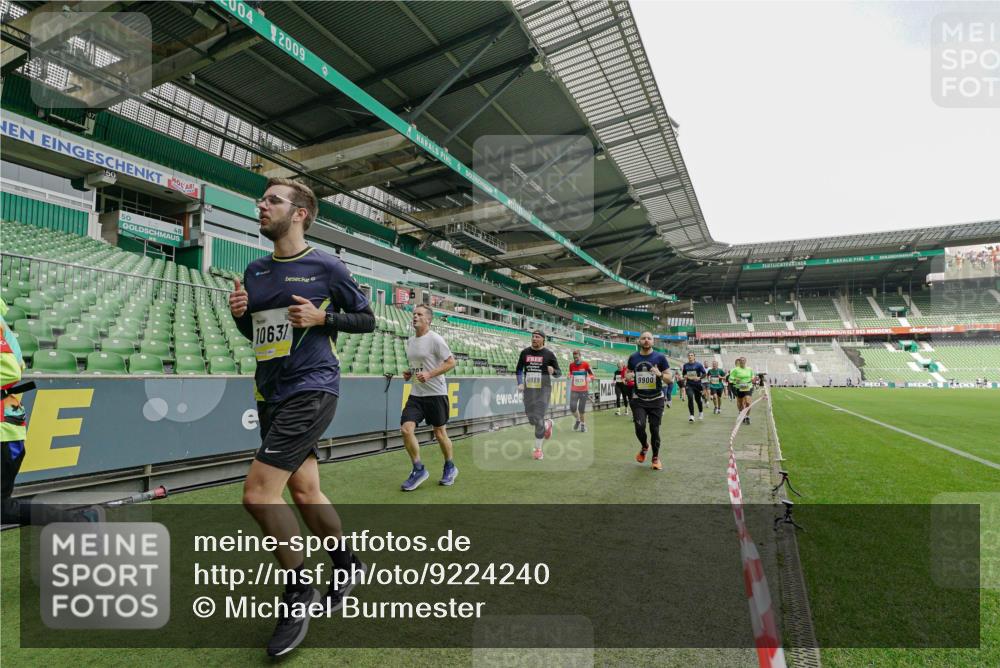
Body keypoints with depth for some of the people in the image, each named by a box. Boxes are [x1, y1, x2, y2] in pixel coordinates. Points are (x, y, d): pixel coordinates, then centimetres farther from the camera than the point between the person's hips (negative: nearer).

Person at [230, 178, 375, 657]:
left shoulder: (326, 266, -5)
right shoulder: (255, 271, 13)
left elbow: (367, 319, 0)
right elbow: (254, 332, 21)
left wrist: (322, 317, -15)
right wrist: (240, 313, 1)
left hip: (310, 391, -7)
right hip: (271, 393, 7)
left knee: (258, 493, -13)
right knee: (304, 492, 14)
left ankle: (299, 590, 10)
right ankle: (347, 564, 36)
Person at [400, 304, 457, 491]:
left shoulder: (435, 339, -11)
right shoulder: (410, 341, 10)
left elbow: (451, 362, -13)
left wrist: (429, 374, -22)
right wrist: (409, 373, 3)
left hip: (436, 393, -5)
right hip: (416, 394, 6)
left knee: (439, 432, 6)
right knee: (406, 429, -9)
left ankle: (450, 468, 29)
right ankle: (418, 470, 8)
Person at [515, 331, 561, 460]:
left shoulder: (549, 354, -3)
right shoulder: (525, 352, 5)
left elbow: (558, 373, 1)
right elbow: (519, 369, 17)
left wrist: (553, 371, -22)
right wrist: (520, 383, 2)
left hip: (543, 390, -3)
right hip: (529, 390, 3)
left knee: (538, 419, -10)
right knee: (532, 420, 6)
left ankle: (538, 449, 6)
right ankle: (547, 424, 41)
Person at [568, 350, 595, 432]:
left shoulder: (586, 364, -6)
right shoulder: (571, 365, 3)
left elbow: (592, 374, 0)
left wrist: (589, 379, -20)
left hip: (584, 390, -2)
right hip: (574, 390, 2)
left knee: (582, 409, 1)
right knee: (572, 407, -7)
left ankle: (583, 424, 22)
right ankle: (578, 420, 22)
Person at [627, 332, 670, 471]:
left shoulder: (660, 357, -5)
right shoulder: (633, 358, 2)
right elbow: (629, 374, 16)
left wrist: (660, 374, -23)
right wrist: (629, 376, -8)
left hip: (656, 399, -1)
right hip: (639, 399, 1)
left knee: (654, 429, 3)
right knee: (639, 427, -11)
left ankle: (656, 458, 25)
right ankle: (644, 446, 23)